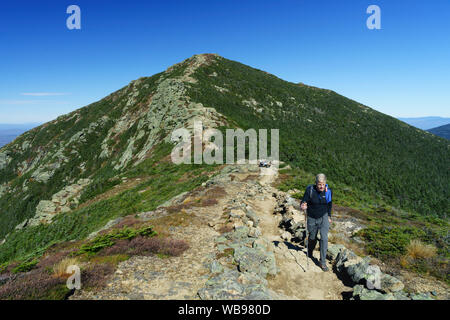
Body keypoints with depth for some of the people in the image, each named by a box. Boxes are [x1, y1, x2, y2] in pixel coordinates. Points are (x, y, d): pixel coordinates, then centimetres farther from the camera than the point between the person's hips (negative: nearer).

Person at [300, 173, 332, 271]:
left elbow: (329, 204, 7)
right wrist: (302, 206, -37)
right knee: (312, 238, 15)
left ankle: (323, 262, 2)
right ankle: (309, 255, 44)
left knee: (324, 238, -10)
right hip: (312, 218, -1)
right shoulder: (310, 190, -18)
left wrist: (329, 216, 12)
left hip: (323, 217, 1)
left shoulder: (328, 191, -10)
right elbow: (304, 201, -14)